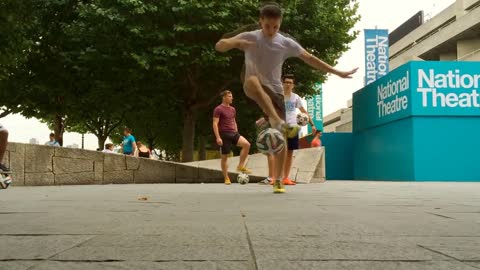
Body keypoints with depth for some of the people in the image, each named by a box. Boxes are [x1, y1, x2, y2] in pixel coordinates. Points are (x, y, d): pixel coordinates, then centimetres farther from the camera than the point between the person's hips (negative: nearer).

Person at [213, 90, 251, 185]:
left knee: (247, 144, -18)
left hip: (233, 133, 6)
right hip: (224, 135, -6)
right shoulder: (218, 109, -6)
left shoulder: (232, 109, 15)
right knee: (224, 157, 1)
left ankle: (240, 166, -7)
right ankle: (226, 178, 12)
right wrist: (218, 137, -19)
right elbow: (215, 124, -11)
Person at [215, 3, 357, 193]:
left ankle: (278, 181, 2)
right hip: (254, 89, -2)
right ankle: (277, 121, -49)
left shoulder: (286, 43, 3)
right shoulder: (249, 37, -1)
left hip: (275, 92, 2)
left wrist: (337, 72, 5)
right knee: (252, 80, -40)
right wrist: (235, 43, -28)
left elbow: (310, 59, 6)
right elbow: (219, 46, -6)